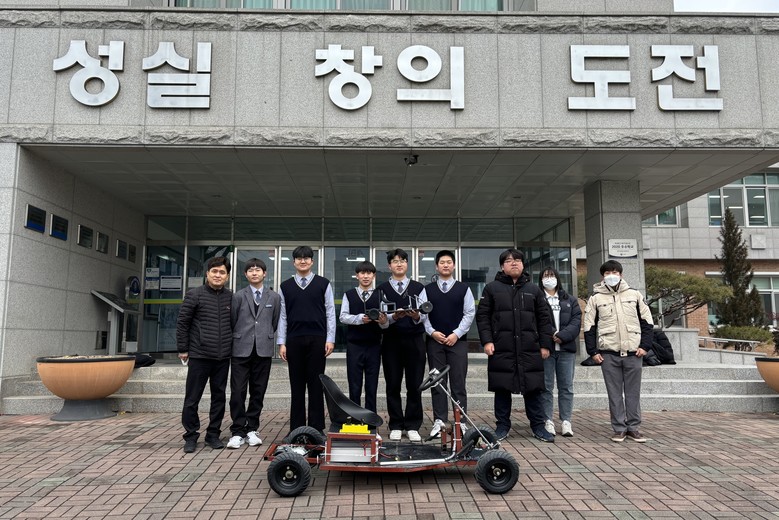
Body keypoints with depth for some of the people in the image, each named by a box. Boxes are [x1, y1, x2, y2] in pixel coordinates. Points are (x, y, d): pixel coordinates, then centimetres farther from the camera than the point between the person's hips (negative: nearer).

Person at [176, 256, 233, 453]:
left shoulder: (231, 297, 5)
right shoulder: (194, 295, -4)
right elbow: (182, 323, -2)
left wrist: (232, 347, 11)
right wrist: (182, 350, -2)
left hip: (223, 357, 3)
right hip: (199, 356, -3)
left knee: (219, 397, 9)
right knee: (192, 398, 4)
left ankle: (213, 434, 22)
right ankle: (191, 436, 17)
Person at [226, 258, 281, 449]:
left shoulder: (274, 297, 9)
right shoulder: (238, 296, 6)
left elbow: (275, 323, 13)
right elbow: (232, 322, 8)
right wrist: (236, 341, 8)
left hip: (263, 350, 1)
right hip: (241, 350, -1)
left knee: (258, 392, 6)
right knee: (238, 392, -3)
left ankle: (252, 429, 17)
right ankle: (238, 431, 5)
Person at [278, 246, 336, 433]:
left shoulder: (323, 284, 6)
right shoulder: (285, 286, 11)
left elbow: (330, 313, 3)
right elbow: (282, 316, 9)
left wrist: (330, 339, -4)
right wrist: (281, 343, 3)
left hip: (317, 340, -1)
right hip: (294, 340, 2)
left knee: (316, 385, 2)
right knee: (296, 385, 6)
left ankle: (316, 429, 9)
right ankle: (296, 429, 13)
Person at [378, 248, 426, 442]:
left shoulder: (418, 287, 10)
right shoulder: (382, 289, 8)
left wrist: (416, 316, -18)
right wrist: (393, 317, -19)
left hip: (414, 340, 0)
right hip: (391, 341, 0)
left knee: (414, 386, 1)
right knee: (393, 386, 5)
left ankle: (412, 426, 11)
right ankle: (396, 426, 14)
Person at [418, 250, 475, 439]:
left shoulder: (464, 289, 7)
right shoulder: (428, 290, 9)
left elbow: (469, 314, 1)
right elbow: (422, 314, 4)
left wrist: (456, 334, -8)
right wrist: (432, 332, -9)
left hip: (457, 341, -1)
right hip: (434, 341, 1)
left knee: (458, 383, -1)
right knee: (437, 383, 4)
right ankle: (439, 421, 8)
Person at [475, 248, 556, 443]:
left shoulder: (534, 290, 12)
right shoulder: (491, 288, 6)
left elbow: (544, 318, 12)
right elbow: (482, 316, 3)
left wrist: (545, 344, 6)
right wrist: (487, 340, -7)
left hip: (530, 350, 2)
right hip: (501, 349, -1)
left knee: (533, 389, 5)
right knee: (502, 389, 5)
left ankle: (538, 426, 17)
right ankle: (503, 426, 17)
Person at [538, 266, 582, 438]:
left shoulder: (570, 300, 16)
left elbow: (576, 322, 3)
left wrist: (562, 336, -12)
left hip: (566, 348, 2)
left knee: (566, 387, 4)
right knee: (546, 387, 0)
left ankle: (566, 421, 8)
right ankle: (548, 421, 6)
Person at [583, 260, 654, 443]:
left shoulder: (634, 295, 8)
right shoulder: (595, 298, 5)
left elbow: (647, 321, 9)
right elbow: (589, 327, 4)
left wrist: (645, 345, -1)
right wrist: (593, 351, -2)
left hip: (633, 352, 1)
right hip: (609, 353, -1)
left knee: (633, 392, 6)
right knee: (614, 393, 3)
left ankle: (634, 427, 16)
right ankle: (619, 428, 11)